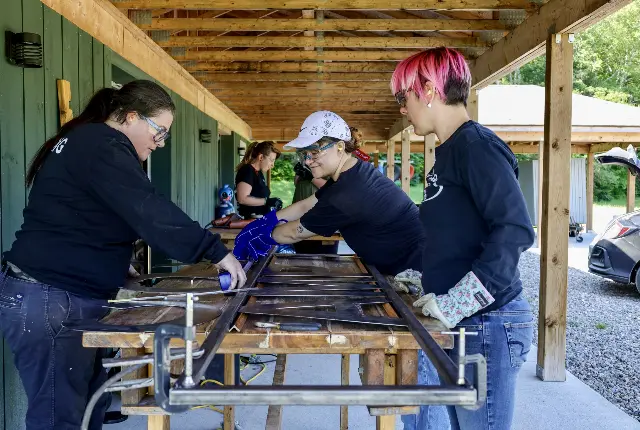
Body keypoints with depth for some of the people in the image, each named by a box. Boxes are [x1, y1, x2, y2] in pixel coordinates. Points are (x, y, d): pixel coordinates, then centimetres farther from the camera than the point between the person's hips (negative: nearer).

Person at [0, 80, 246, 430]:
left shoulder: (86, 142, 17)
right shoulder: (102, 146, -16)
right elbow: (150, 212, -26)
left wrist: (118, 266, 15)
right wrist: (216, 251, -24)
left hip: (67, 296, 10)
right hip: (49, 301, -10)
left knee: (89, 401, 13)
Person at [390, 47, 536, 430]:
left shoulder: (476, 146, -14)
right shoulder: (450, 151, 13)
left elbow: (515, 231, -24)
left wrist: (455, 304, -25)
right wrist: (426, 279, 13)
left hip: (488, 325, -9)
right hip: (460, 325, 9)